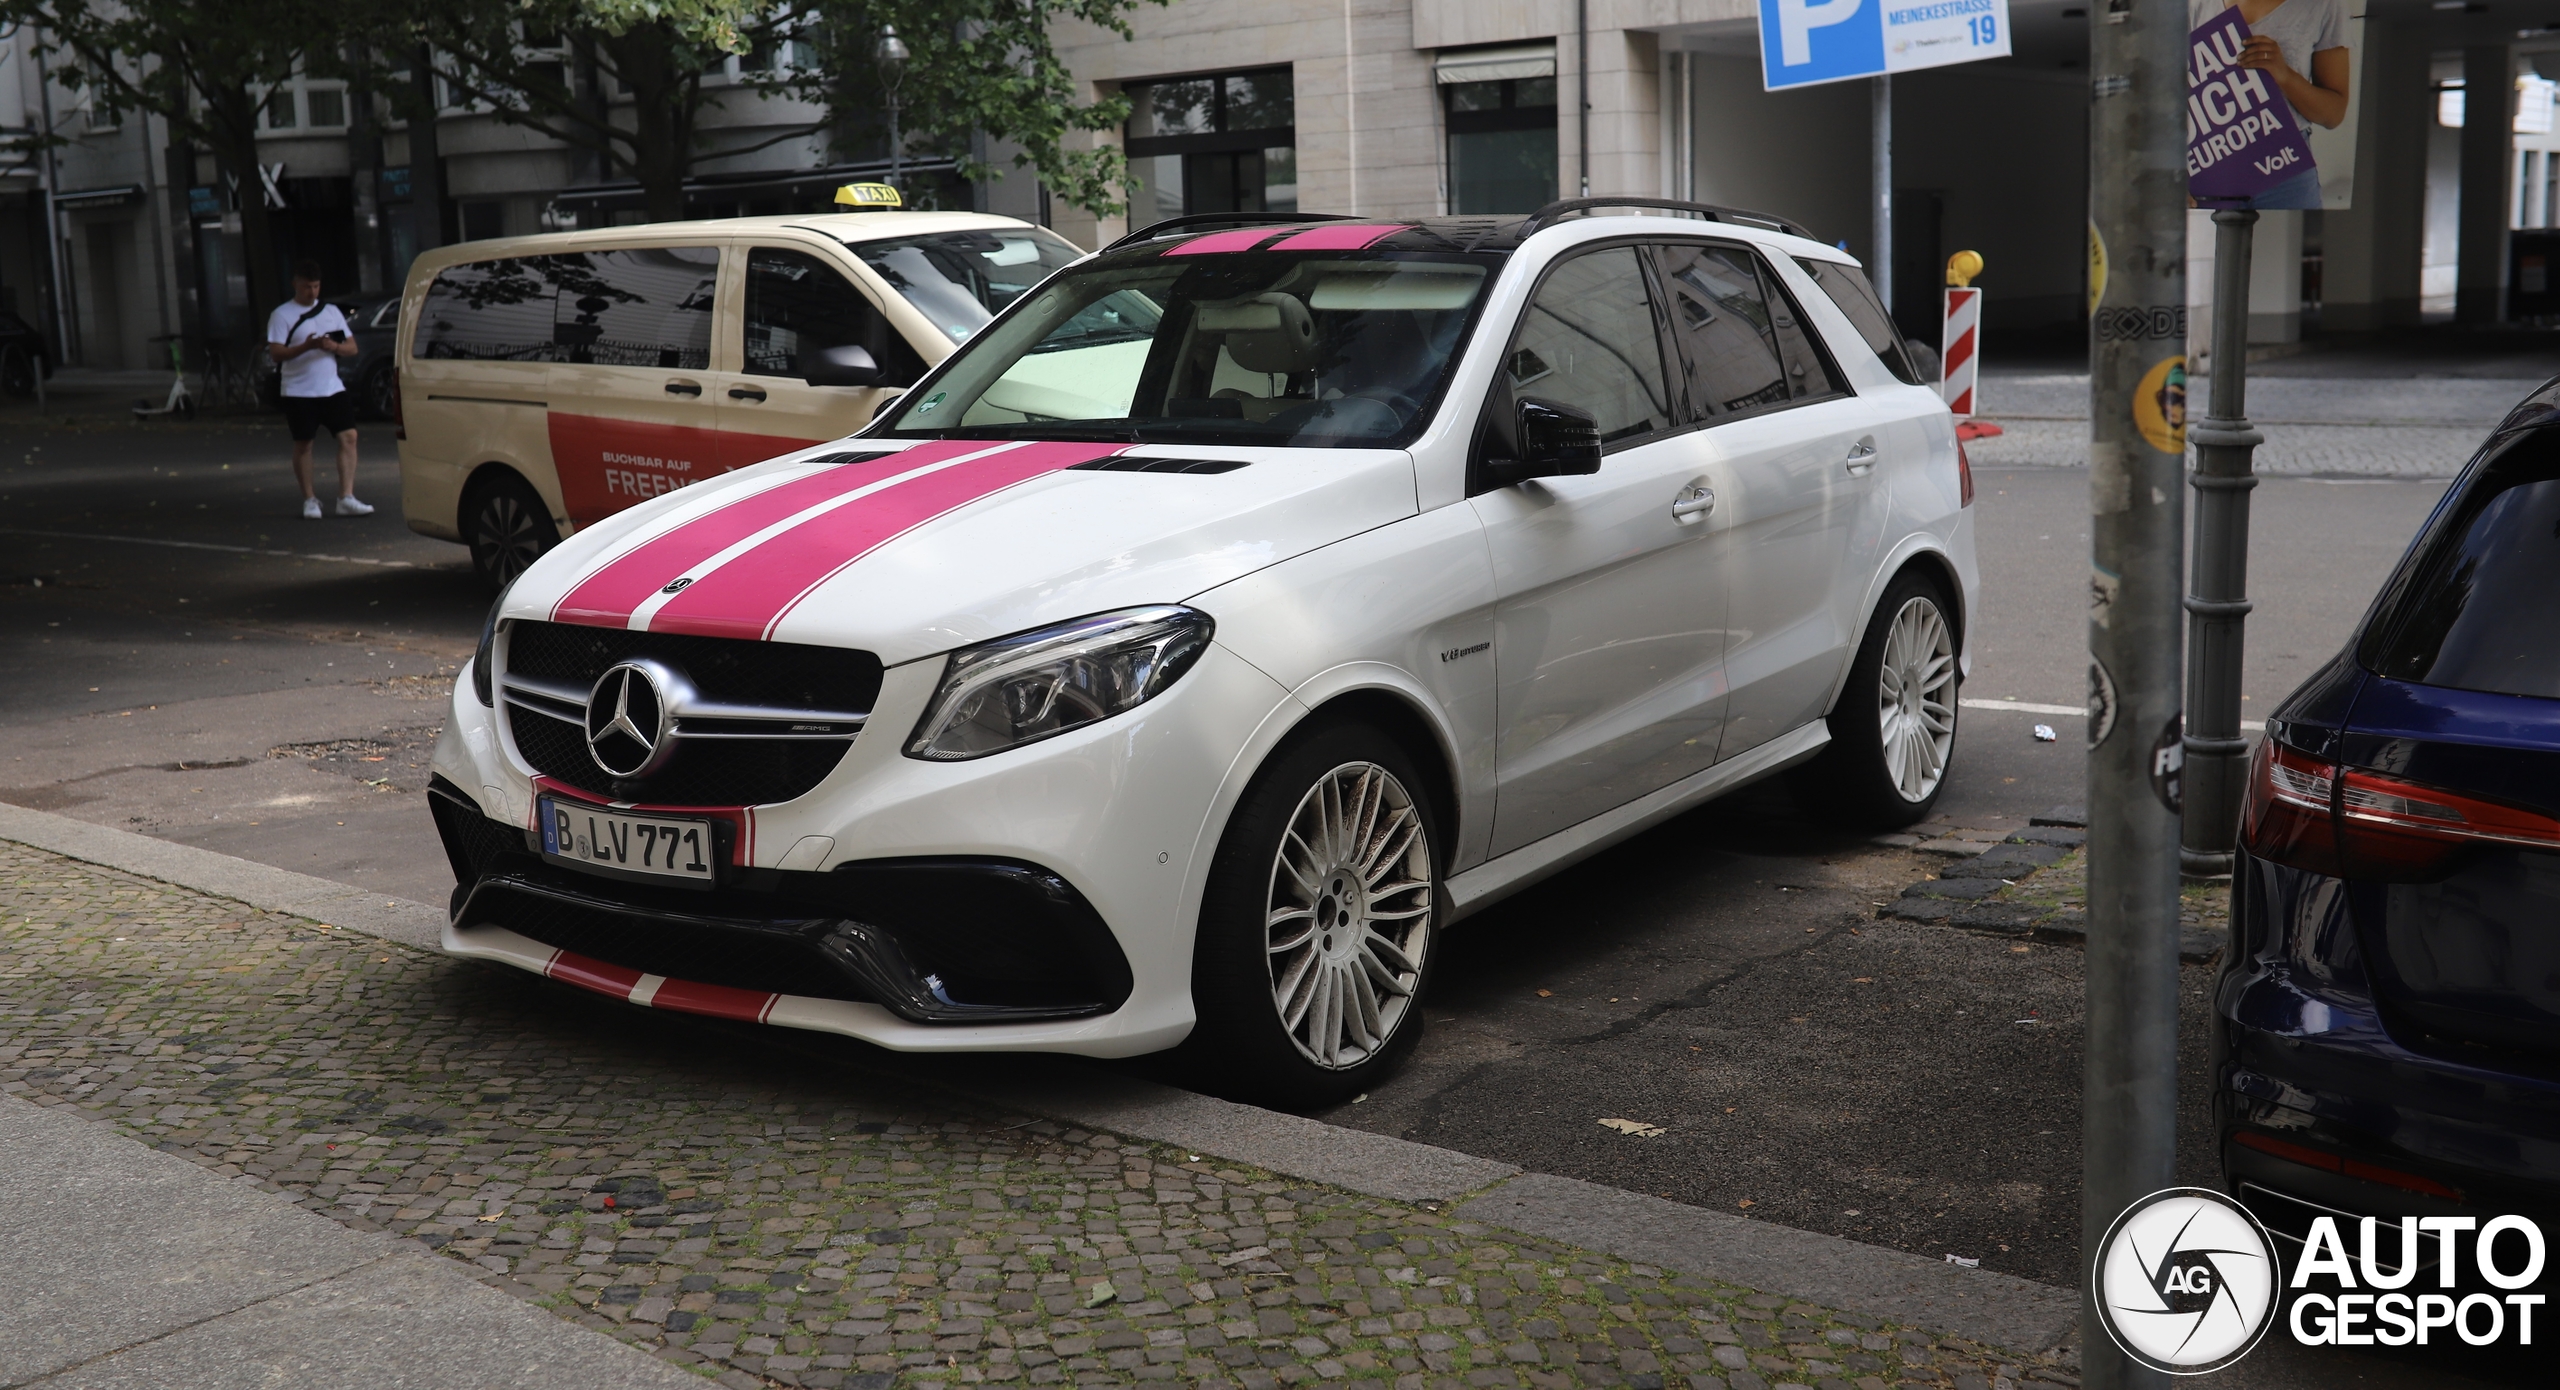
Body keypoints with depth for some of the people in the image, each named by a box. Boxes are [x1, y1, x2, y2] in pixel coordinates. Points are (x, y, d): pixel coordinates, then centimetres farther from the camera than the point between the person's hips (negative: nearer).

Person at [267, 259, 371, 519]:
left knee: (348, 436, -8)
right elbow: (276, 353, -9)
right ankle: (310, 500, 14)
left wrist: (335, 346, -12)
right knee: (303, 444, 3)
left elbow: (352, 347, 10)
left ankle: (346, 498, -8)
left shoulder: (331, 311, 12)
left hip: (332, 387, 3)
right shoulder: (282, 315, -1)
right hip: (300, 392, -3)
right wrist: (306, 346, -25)